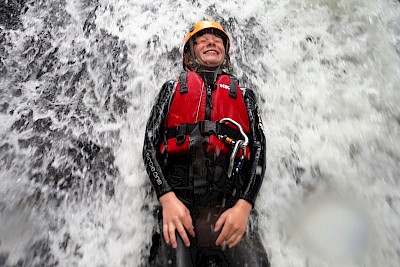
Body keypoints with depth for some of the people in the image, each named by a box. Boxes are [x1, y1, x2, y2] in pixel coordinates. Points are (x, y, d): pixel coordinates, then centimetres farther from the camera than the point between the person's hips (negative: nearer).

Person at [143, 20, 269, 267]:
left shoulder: (244, 95, 21)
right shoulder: (173, 89, 20)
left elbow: (259, 150, 9)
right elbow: (150, 143, 8)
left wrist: (244, 205, -7)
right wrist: (167, 197, -8)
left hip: (231, 205, 1)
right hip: (179, 197, 0)